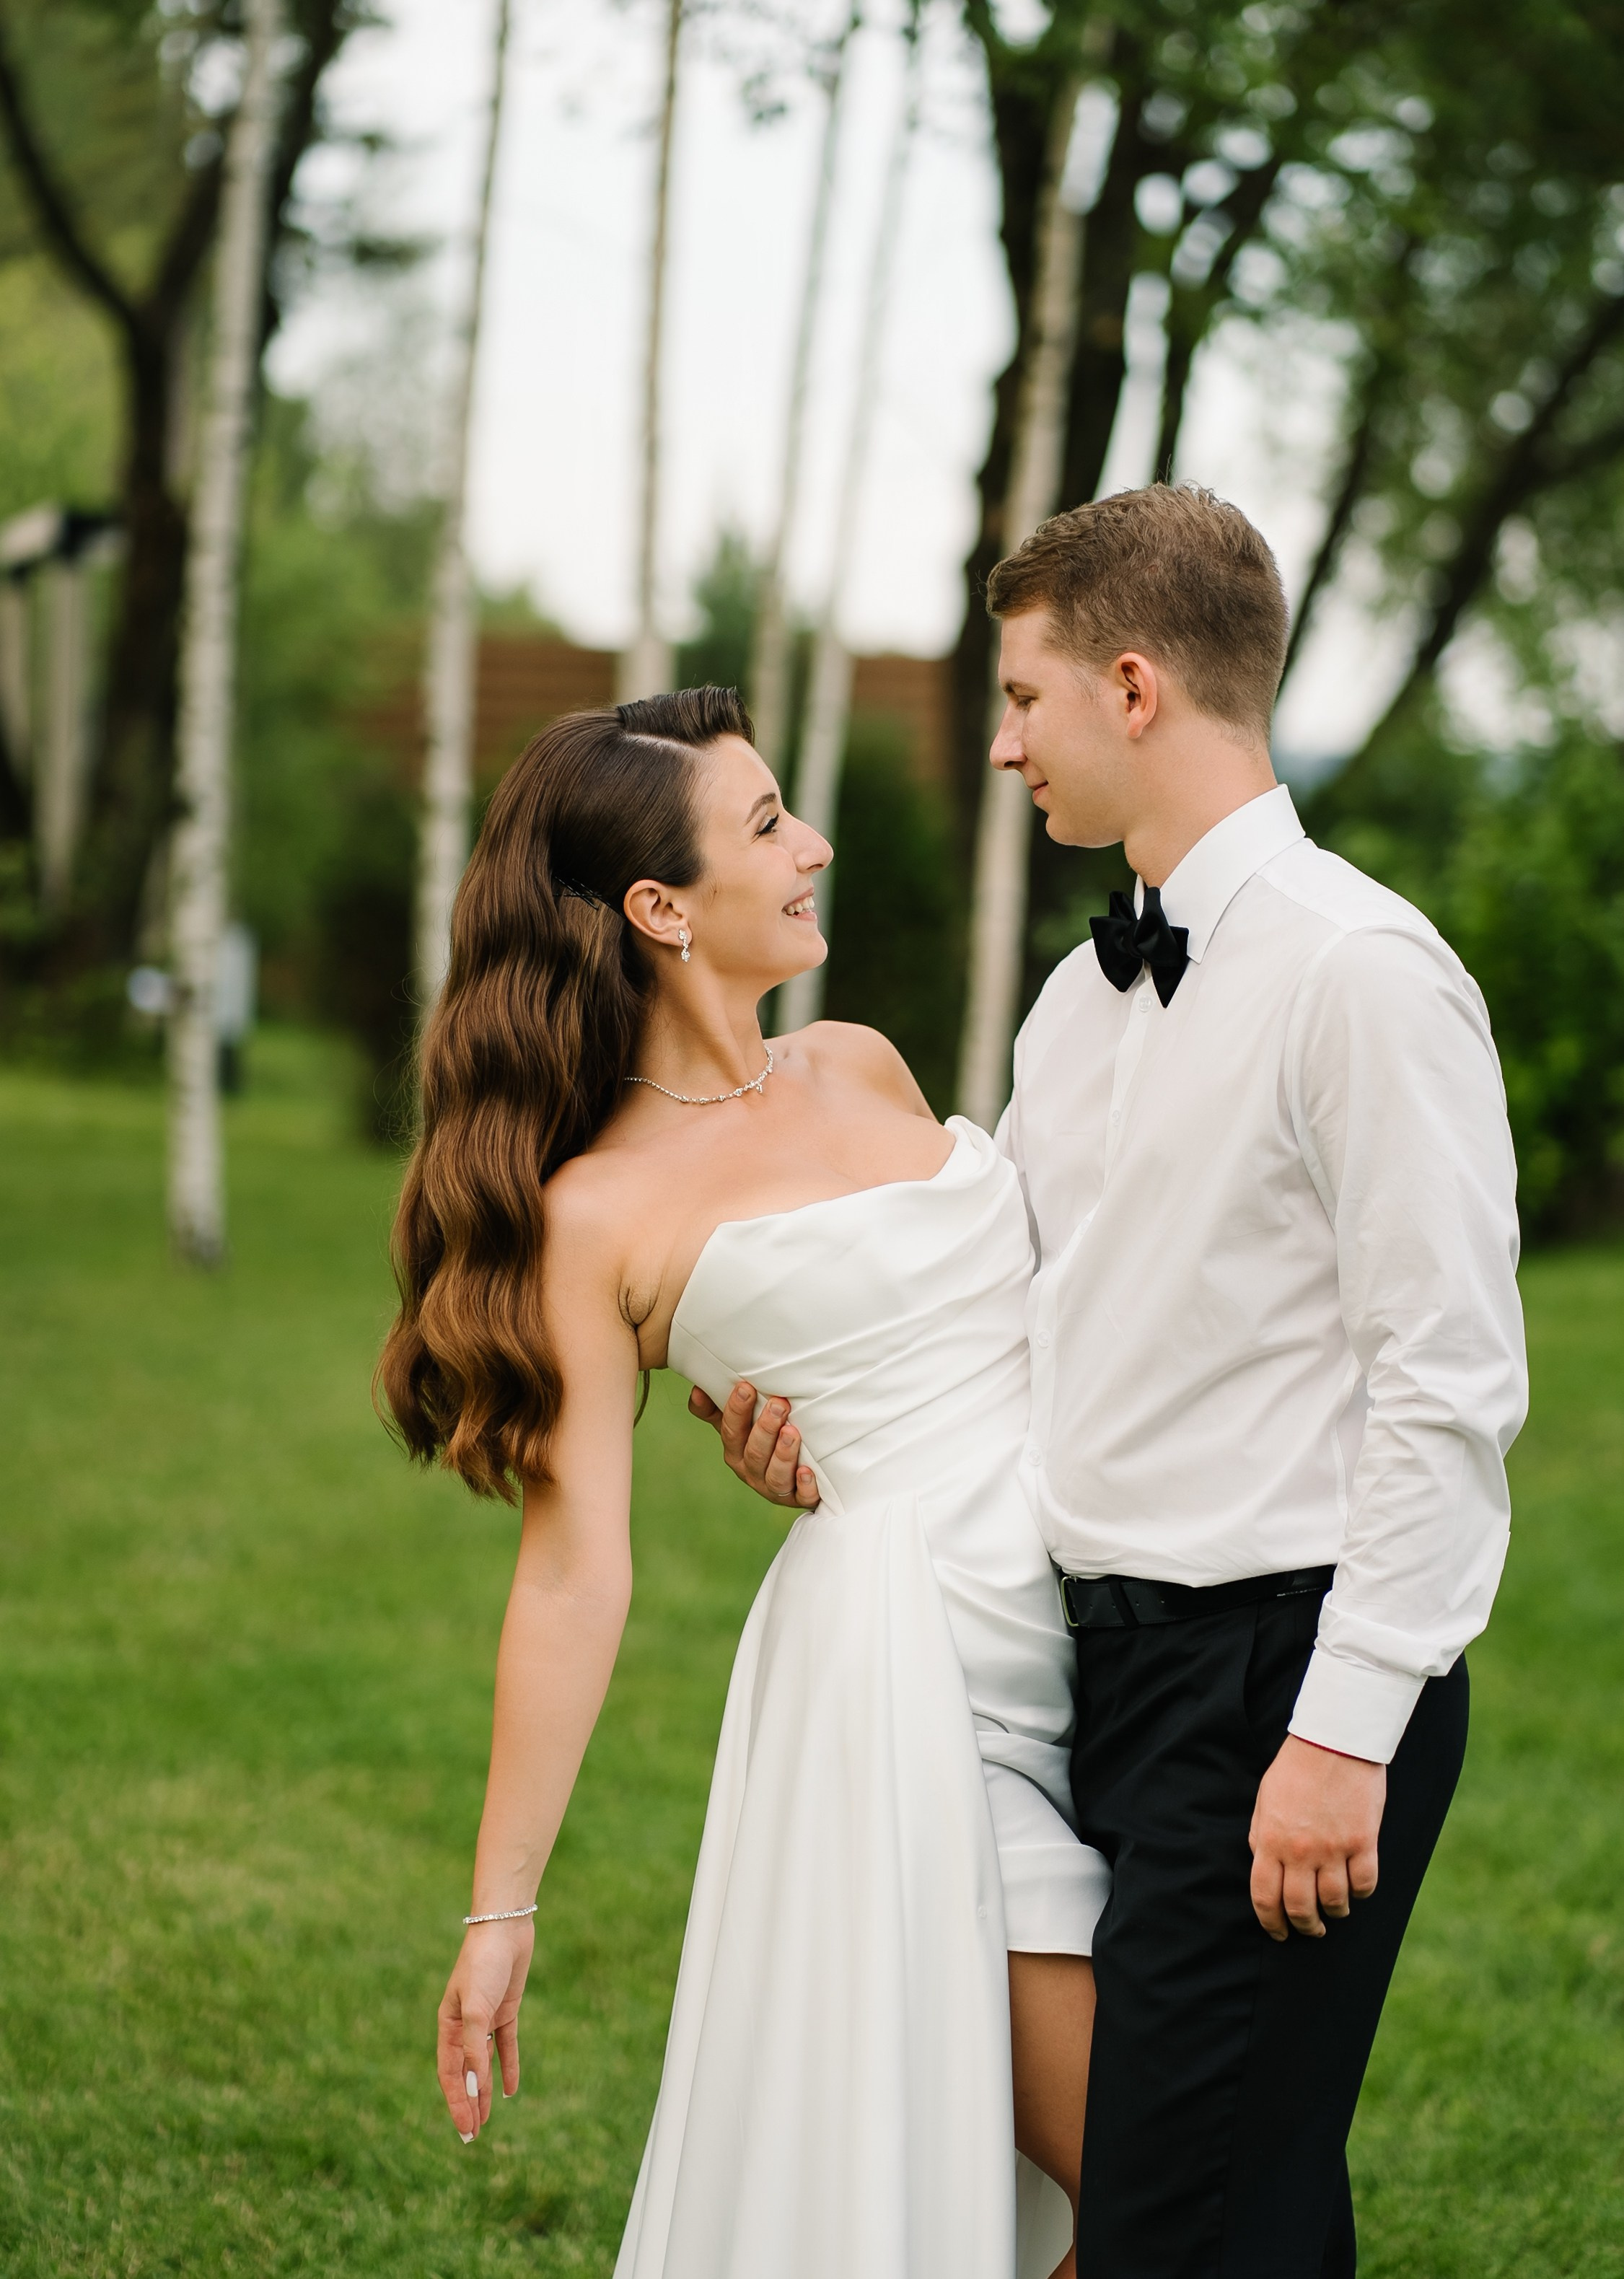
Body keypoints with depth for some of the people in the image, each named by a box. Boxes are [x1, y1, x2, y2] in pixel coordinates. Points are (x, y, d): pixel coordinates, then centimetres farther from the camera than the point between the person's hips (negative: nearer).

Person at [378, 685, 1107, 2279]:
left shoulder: (862, 1069, 13)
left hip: (1088, 1635, 7)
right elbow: (574, 1567, -7)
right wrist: (501, 1913, -8)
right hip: (907, 1657, -7)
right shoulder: (598, 1210, -6)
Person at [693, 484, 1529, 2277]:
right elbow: (1000, 1294, 25)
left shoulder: (1359, 970, -13)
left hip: (1281, 1676, -9)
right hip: (1109, 1656, 9)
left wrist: (1345, 1730, -19)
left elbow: (1449, 1386, -16)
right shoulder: (1082, 1000, 14)